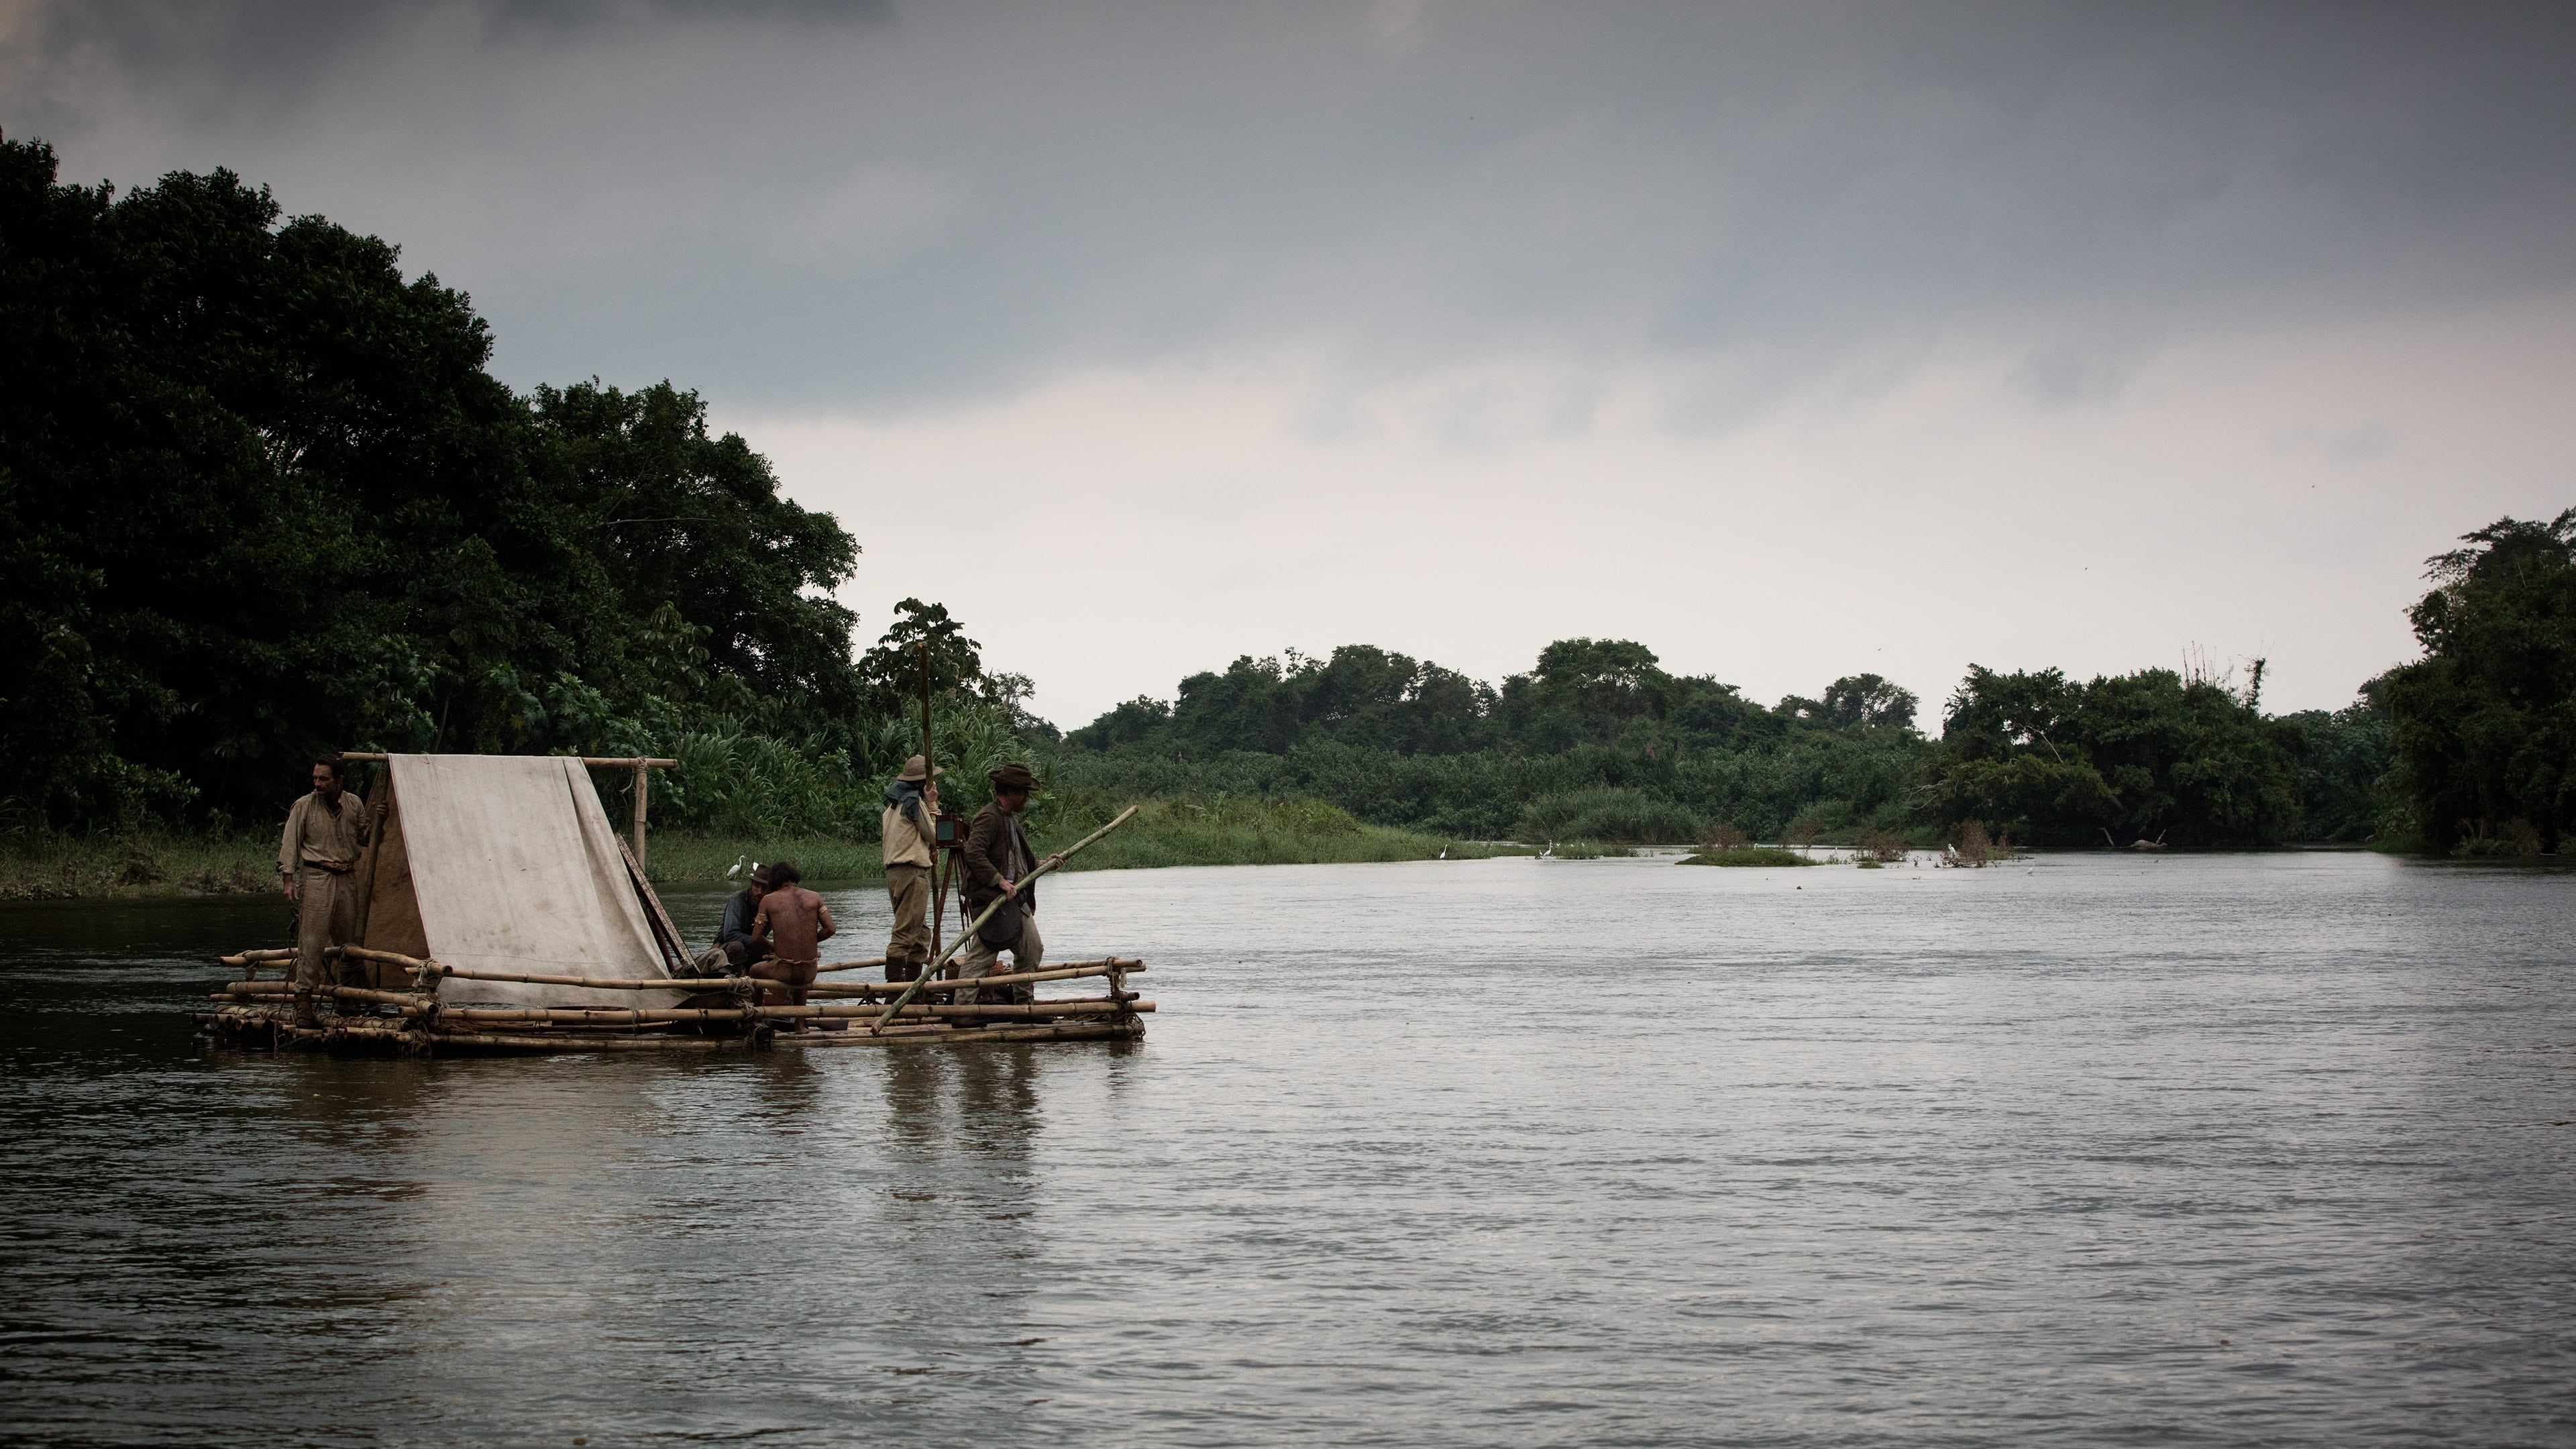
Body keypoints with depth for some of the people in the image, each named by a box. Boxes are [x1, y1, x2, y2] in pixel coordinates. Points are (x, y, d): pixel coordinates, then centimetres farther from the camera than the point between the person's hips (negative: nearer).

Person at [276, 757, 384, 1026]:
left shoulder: (353, 804, 9)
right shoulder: (304, 807, -2)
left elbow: (364, 838, 19)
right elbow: (290, 844, -2)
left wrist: (376, 820, 0)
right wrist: (288, 879, -10)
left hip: (347, 879, 4)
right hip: (316, 878, -4)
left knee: (348, 940, 9)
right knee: (311, 940, -11)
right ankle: (304, 999, -12)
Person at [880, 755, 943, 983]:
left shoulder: (894, 803, 20)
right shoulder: (914, 802, -9)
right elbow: (934, 835, -4)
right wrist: (933, 804, 1)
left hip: (894, 870, 10)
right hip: (912, 872, -10)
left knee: (921, 931, 16)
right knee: (905, 933, -12)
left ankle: (913, 980, 16)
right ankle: (894, 983, -17)